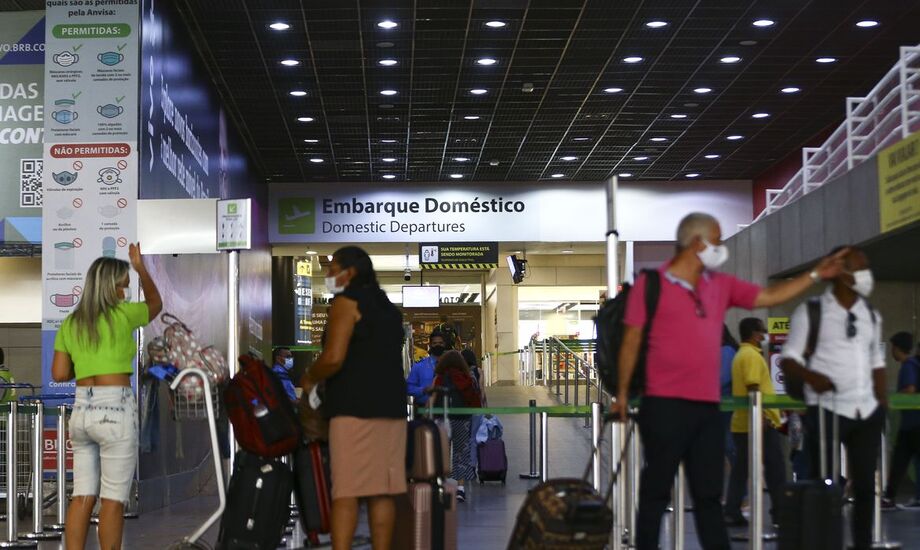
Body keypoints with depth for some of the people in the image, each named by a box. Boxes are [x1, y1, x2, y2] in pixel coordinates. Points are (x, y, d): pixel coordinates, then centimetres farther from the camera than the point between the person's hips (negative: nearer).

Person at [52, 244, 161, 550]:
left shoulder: (70, 324, 9)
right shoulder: (123, 315, -5)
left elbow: (59, 374, 8)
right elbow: (155, 304, 15)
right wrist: (140, 267, 19)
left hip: (81, 411, 6)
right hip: (115, 410, -6)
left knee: (82, 496, 7)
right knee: (114, 499, -1)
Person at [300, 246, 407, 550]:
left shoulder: (347, 301, -3)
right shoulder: (388, 307, 22)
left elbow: (334, 357, -15)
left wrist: (309, 379, 2)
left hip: (355, 408, -7)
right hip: (391, 406, 7)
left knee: (346, 491, -10)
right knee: (382, 491, 4)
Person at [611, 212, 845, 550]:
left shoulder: (721, 285, 14)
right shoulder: (651, 283, -3)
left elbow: (769, 296, 22)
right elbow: (632, 340, -2)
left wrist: (816, 275, 18)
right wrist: (623, 392, -2)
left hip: (707, 407, 6)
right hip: (664, 405, -6)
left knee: (709, 494, 9)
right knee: (656, 491, -1)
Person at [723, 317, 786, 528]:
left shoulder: (740, 355, 17)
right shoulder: (752, 355, -12)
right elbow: (753, 388, -21)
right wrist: (762, 416, -24)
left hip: (741, 422, 9)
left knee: (740, 469, 7)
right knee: (775, 469, -1)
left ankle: (732, 512, 4)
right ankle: (779, 512, 3)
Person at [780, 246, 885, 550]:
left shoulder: (872, 315, 14)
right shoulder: (810, 312, -4)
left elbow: (876, 363, 19)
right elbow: (788, 359, -6)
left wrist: (883, 405, 9)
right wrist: (810, 376, -26)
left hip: (867, 412, 5)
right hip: (827, 410, -5)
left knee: (865, 485, 6)